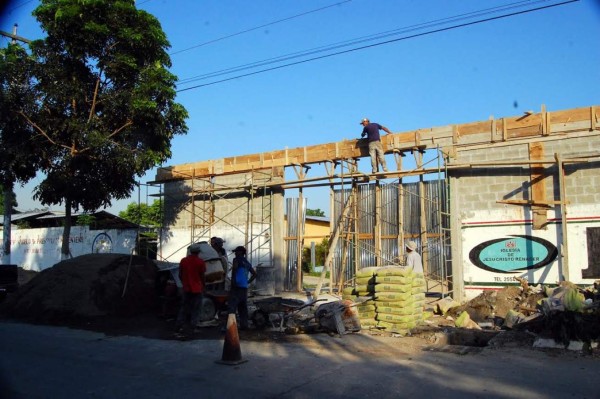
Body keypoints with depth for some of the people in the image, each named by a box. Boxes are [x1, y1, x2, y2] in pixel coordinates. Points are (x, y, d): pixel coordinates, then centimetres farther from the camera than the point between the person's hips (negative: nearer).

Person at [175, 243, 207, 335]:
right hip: (197, 289, -4)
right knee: (196, 309, 5)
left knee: (184, 308, 14)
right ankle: (192, 328, 1)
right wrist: (204, 285, 9)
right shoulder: (200, 262, -9)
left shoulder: (183, 261, 3)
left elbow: (180, 275, 8)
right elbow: (202, 276, -7)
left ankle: (180, 326, 11)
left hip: (186, 289, 4)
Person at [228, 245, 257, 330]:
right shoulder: (247, 263, 22)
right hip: (244, 288, 8)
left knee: (231, 307, -10)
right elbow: (254, 274, 27)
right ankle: (244, 325, 14)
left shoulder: (237, 260, -2)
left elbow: (234, 268, -22)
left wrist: (233, 281, -17)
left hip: (237, 287, -8)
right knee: (243, 308, 12)